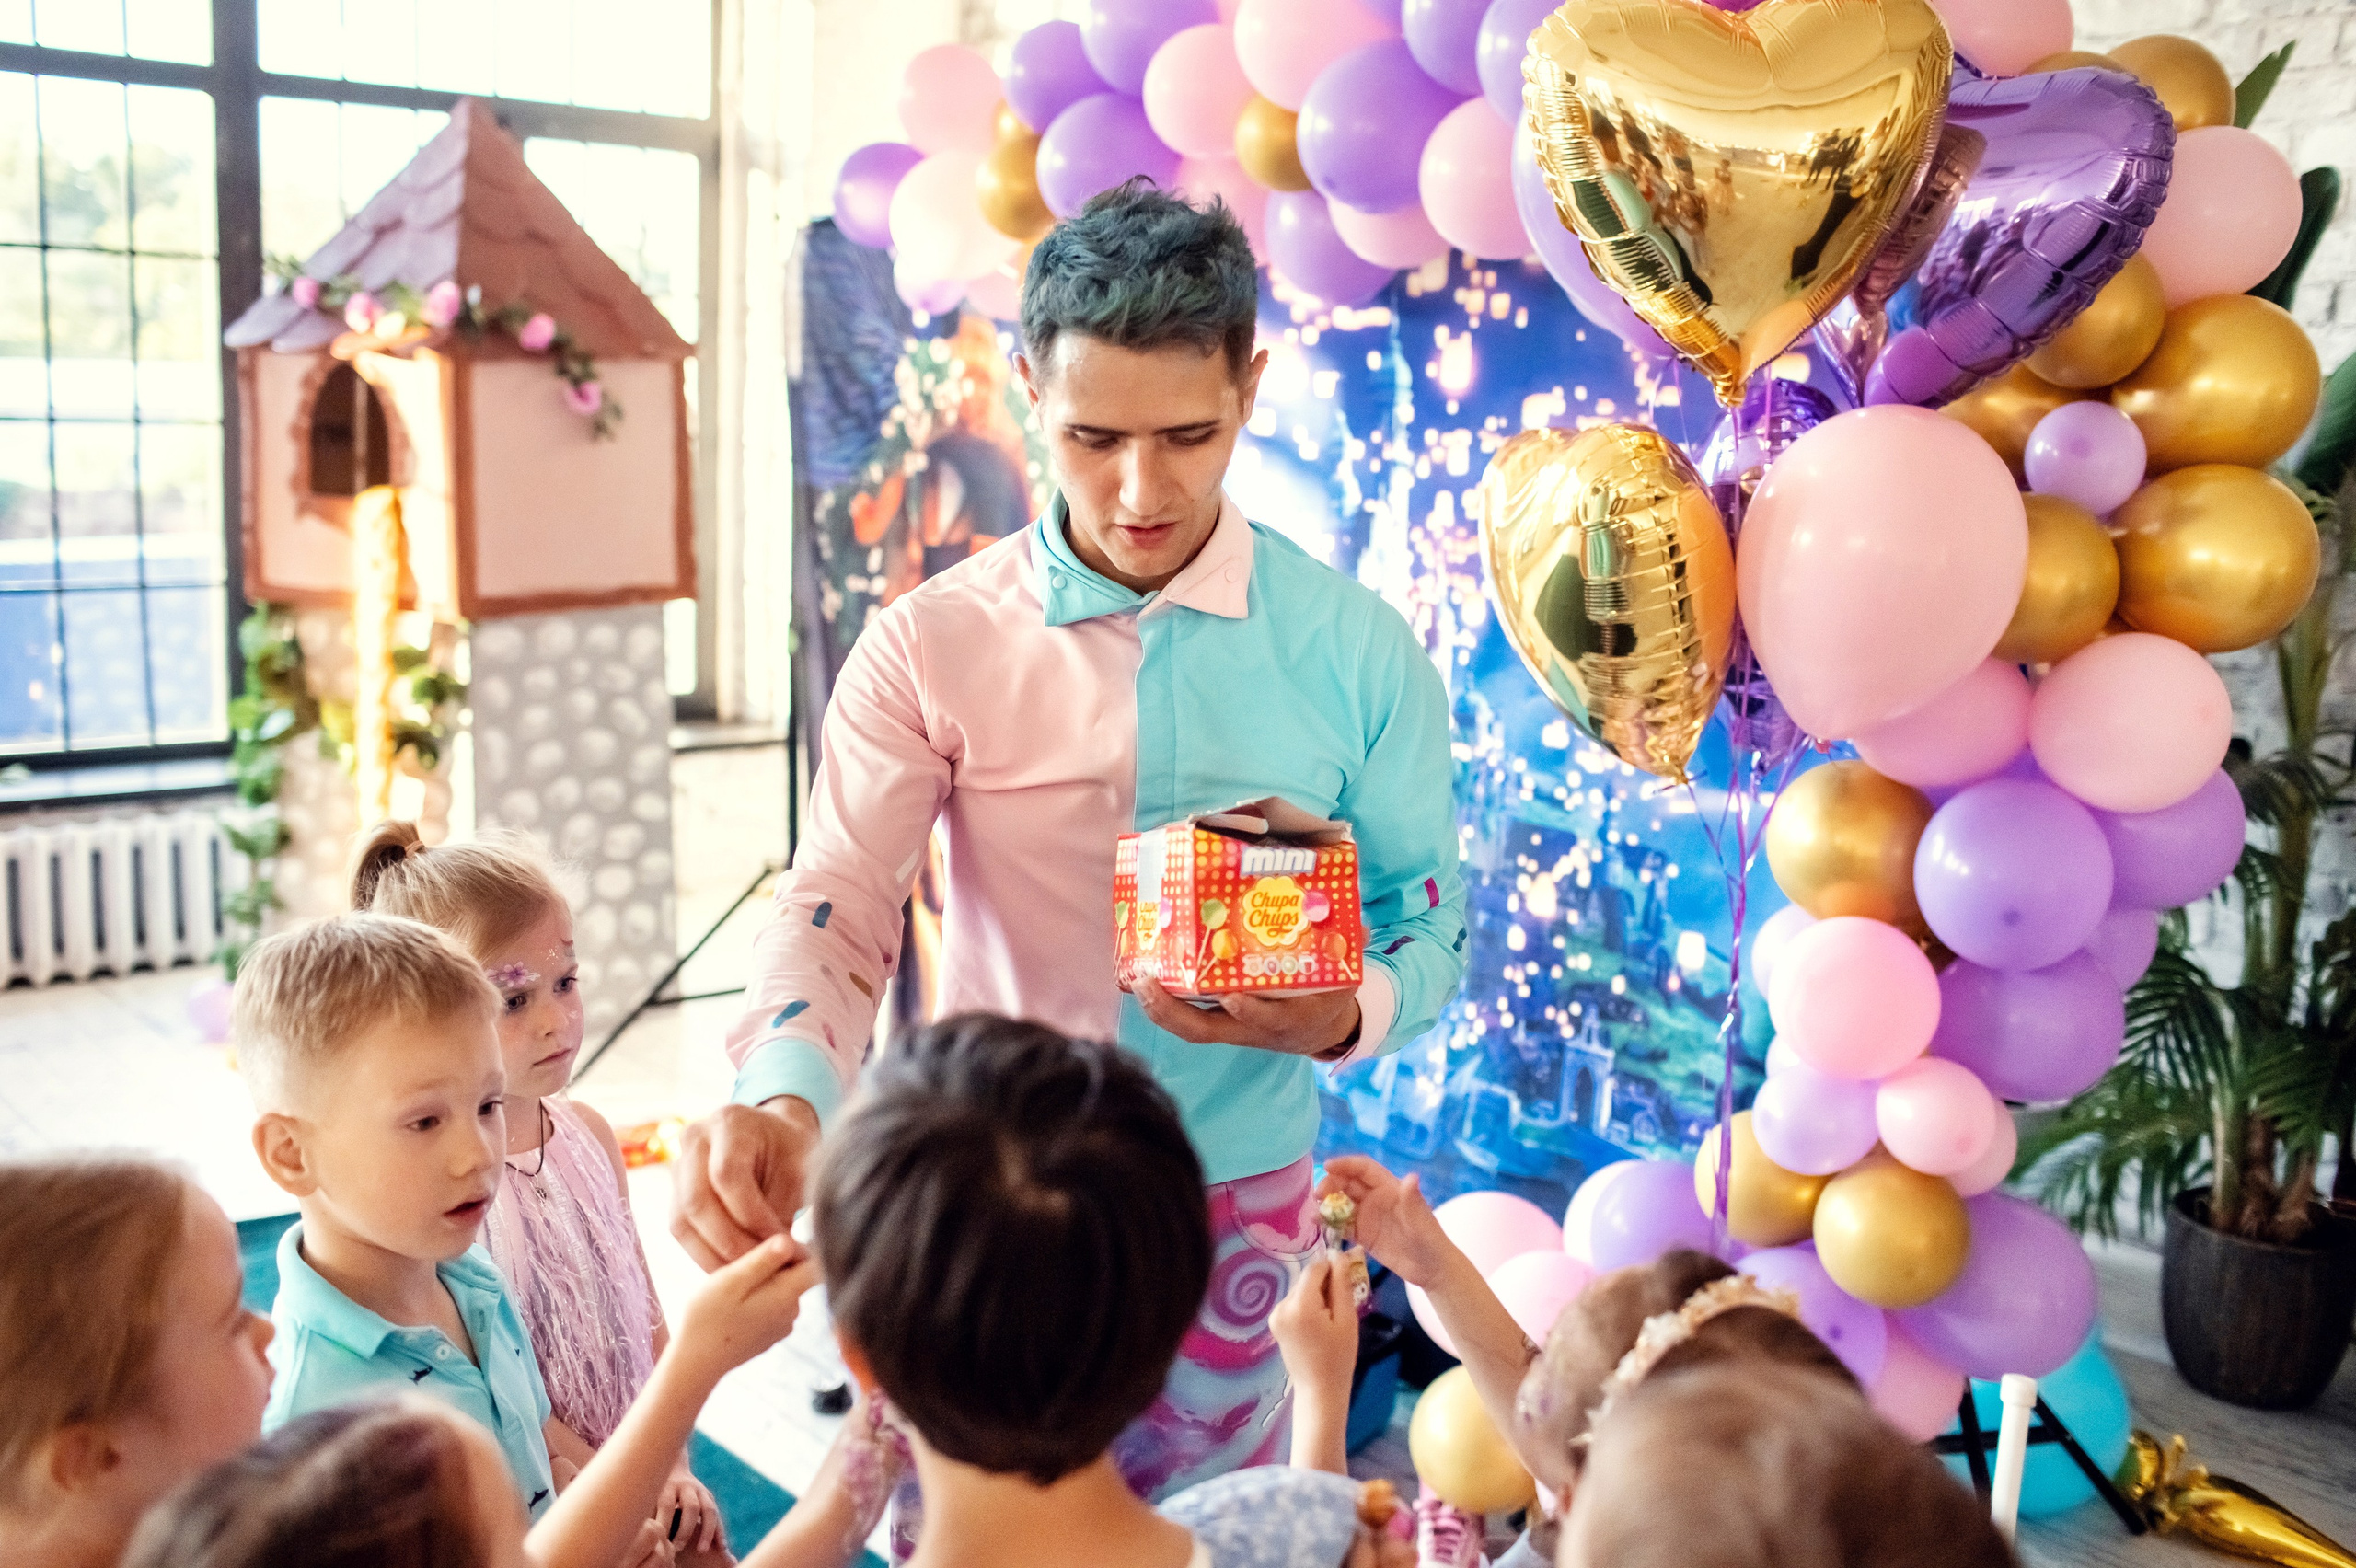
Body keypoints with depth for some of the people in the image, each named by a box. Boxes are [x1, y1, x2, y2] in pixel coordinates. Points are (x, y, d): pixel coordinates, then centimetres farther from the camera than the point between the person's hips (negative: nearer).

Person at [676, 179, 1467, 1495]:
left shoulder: (1360, 649, -7)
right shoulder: (931, 647, -8)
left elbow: (1429, 929, -2)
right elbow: (839, 907, -13)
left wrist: (1339, 1017, -24)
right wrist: (782, 1101, -33)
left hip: (1238, 1204, 0)